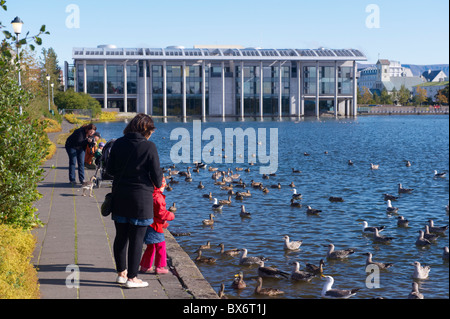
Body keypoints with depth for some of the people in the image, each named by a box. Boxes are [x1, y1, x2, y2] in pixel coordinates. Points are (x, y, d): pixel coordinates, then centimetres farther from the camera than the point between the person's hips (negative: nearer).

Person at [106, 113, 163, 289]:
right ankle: (132, 278, 7)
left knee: (121, 236, 15)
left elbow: (109, 169, 7)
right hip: (141, 197, -5)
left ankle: (121, 273, 25)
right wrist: (158, 185, 13)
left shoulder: (118, 143, 3)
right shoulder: (149, 146, -11)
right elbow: (156, 173, -8)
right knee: (137, 238, 2)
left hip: (119, 195, 5)